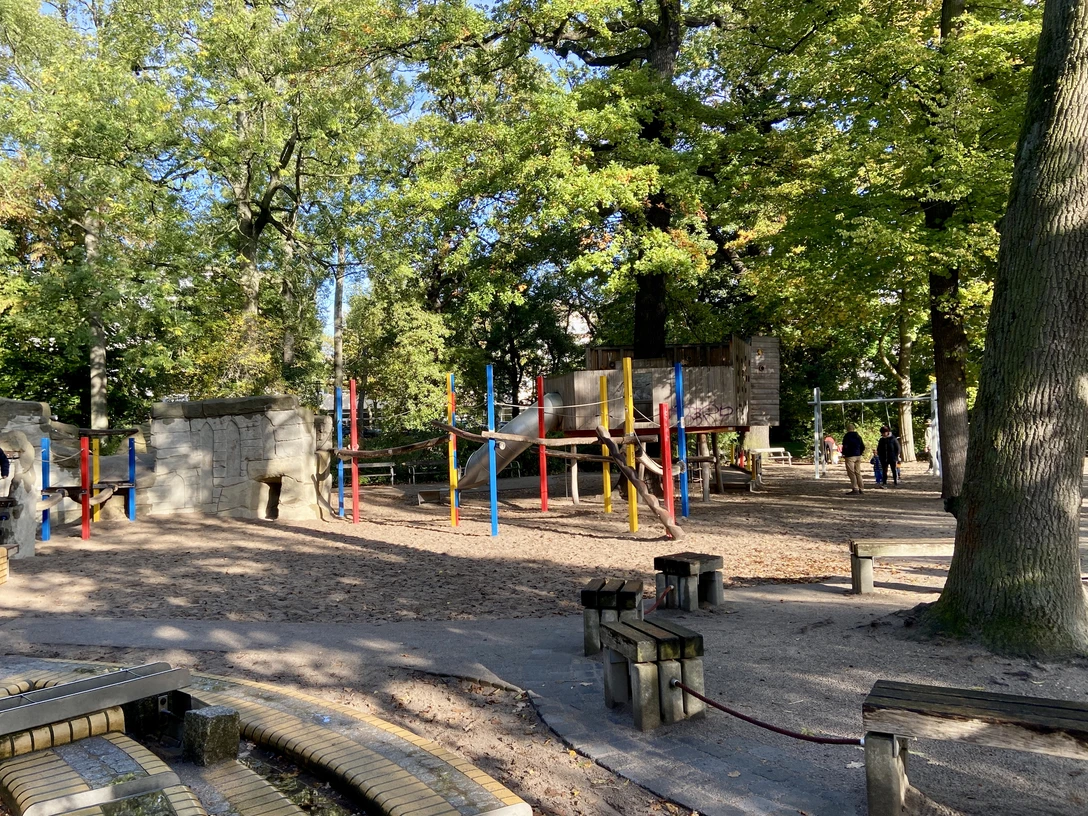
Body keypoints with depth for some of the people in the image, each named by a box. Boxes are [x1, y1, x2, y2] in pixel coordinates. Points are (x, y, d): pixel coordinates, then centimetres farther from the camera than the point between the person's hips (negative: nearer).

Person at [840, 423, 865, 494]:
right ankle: (861, 489, 12)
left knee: (851, 473, -6)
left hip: (850, 456, -7)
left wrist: (843, 454, -3)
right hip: (858, 456, 7)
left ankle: (855, 489, -14)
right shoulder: (858, 436, 13)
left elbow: (845, 446, -16)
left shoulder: (847, 436, -8)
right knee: (858, 473, 12)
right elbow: (863, 447, 16)